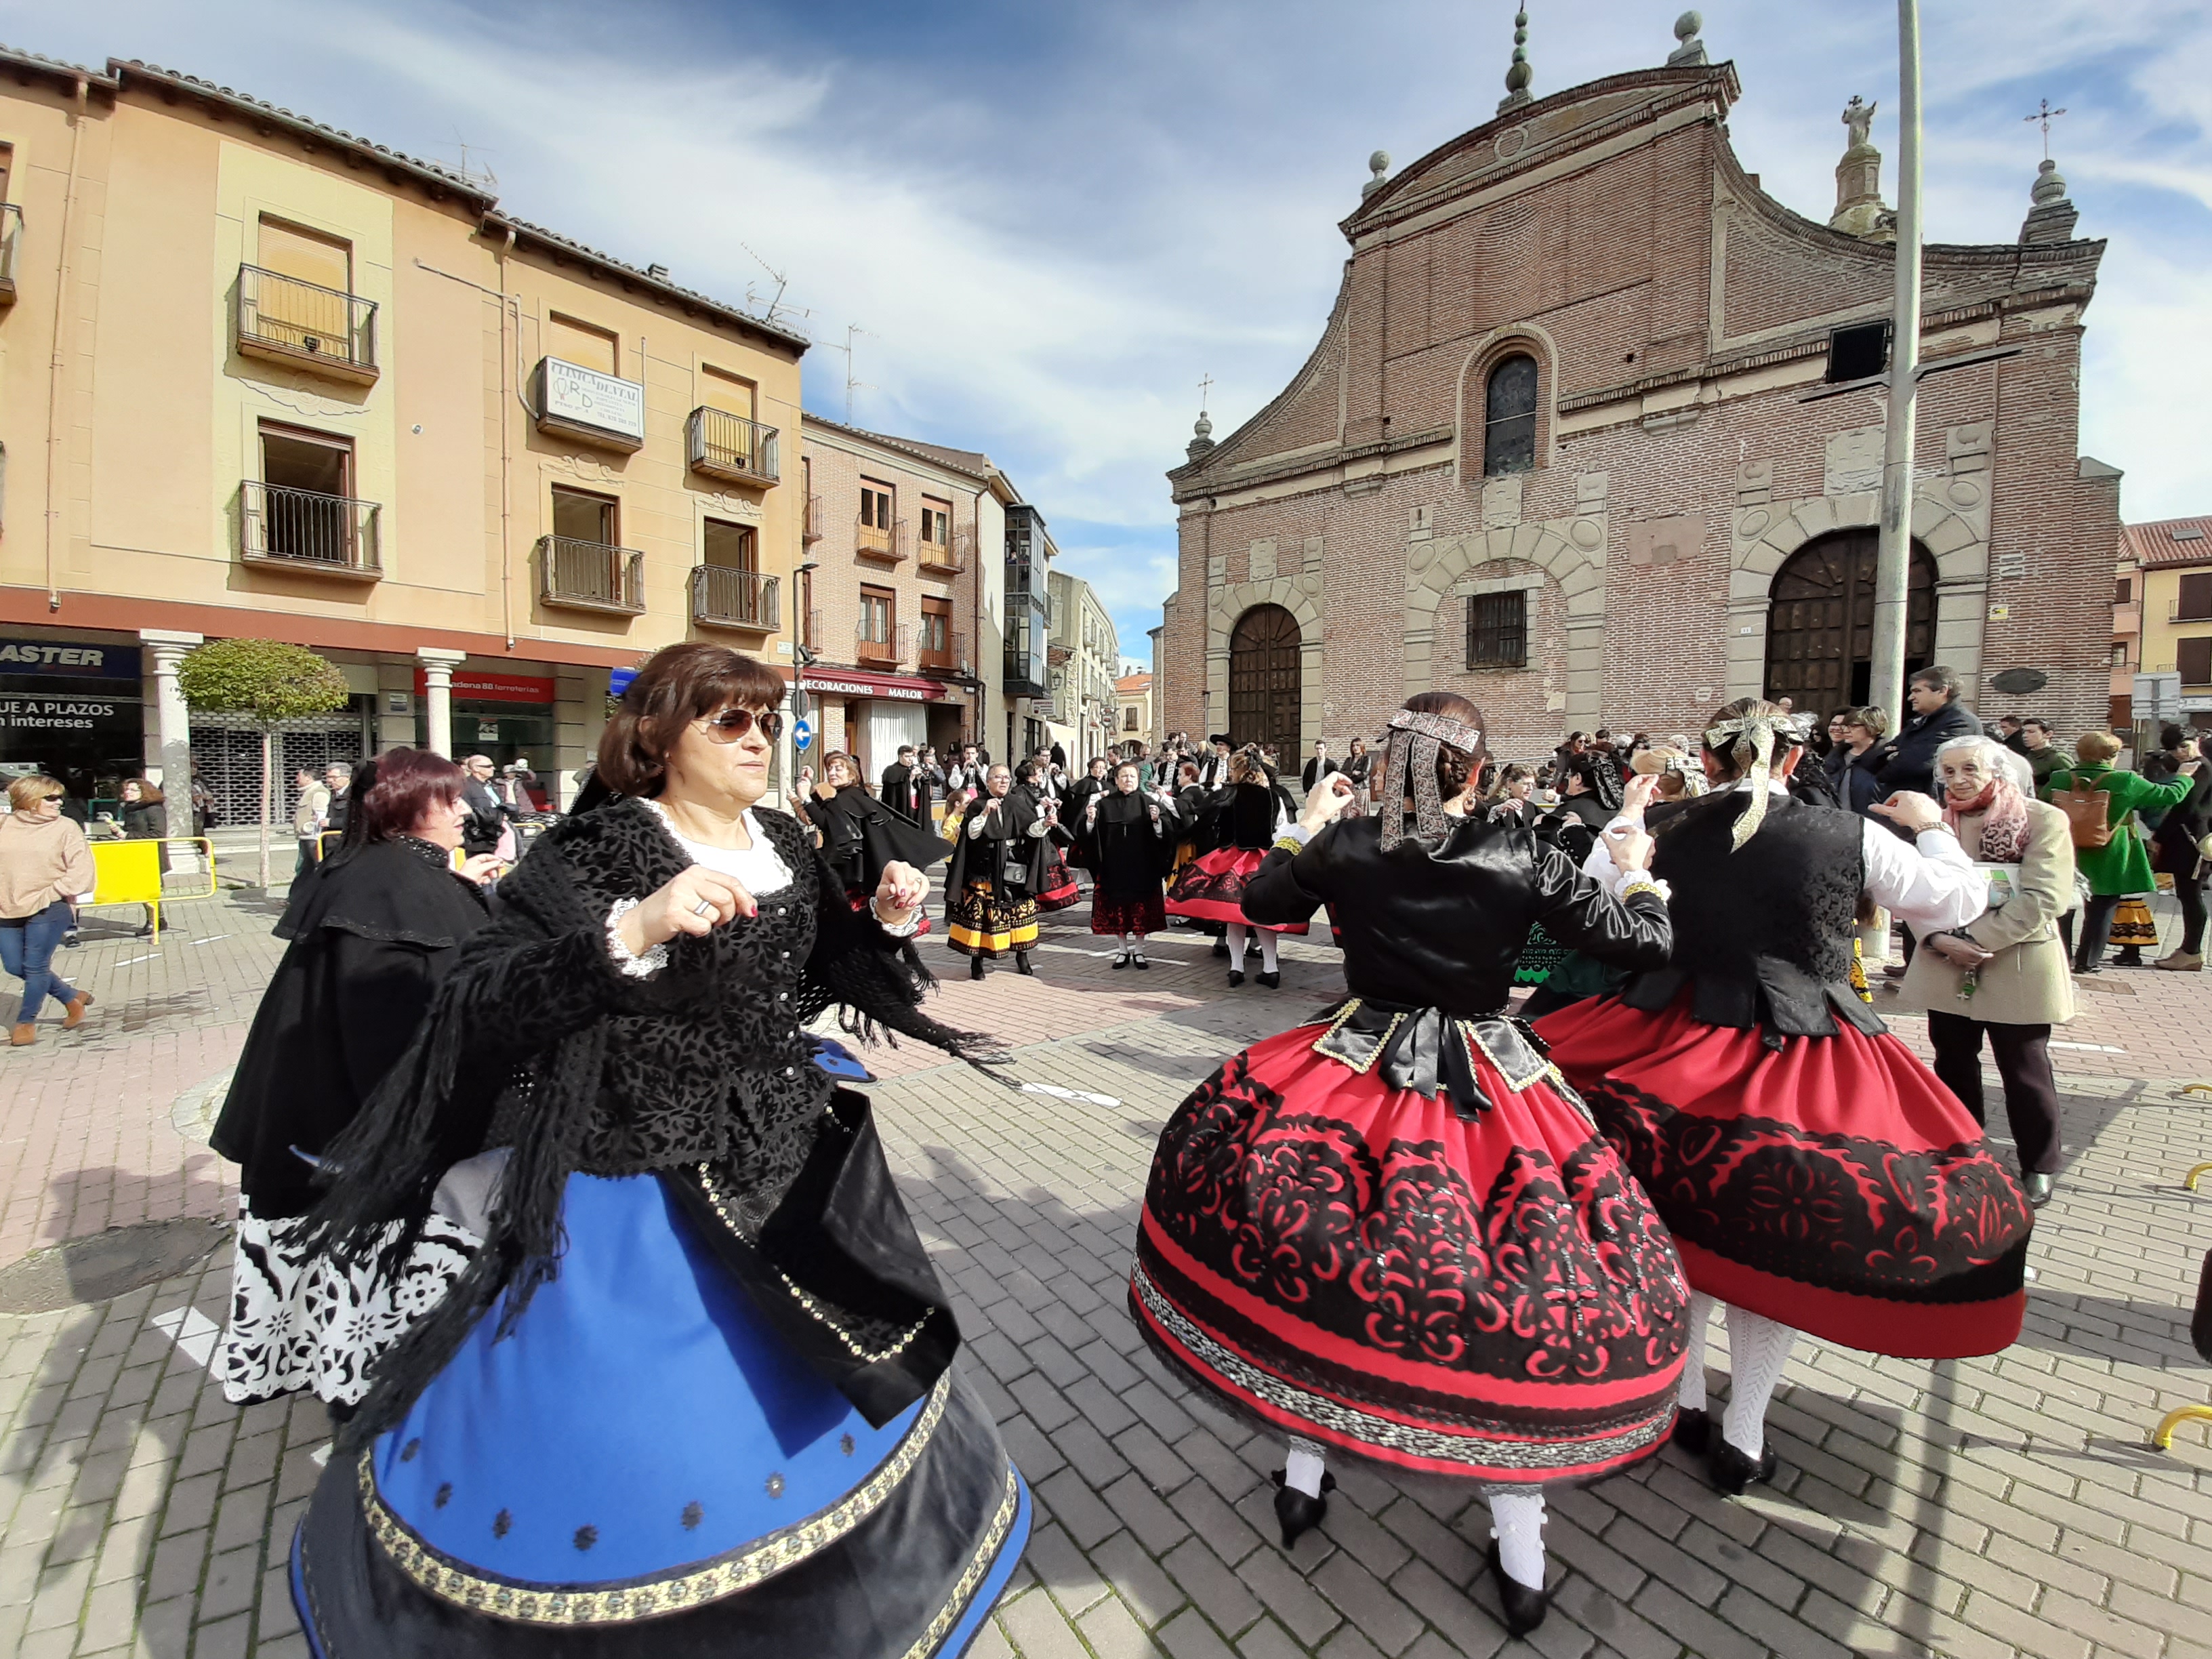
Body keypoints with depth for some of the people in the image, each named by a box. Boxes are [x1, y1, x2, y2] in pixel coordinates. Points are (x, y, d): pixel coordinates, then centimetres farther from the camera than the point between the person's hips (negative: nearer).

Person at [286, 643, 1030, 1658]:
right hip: (637, 1187, -6)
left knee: (789, 1392, 25)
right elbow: (480, 1001, -23)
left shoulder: (785, 849, 2)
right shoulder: (590, 853, -14)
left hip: (788, 1170, 7)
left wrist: (882, 923, -5)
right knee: (609, 1433, 8)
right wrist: (631, 933, -37)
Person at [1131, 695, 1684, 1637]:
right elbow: (1642, 945, 0)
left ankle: (1304, 1471, 35)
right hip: (1491, 1100, 0)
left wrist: (1307, 828, 22)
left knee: (1309, 1246, 19)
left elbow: (1261, 904, 9)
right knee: (1516, 1283, 14)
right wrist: (1638, 874, 19)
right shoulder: (1522, 858, -8)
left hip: (1354, 1078, 1)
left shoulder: (1344, 845, -7)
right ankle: (1521, 1557, 28)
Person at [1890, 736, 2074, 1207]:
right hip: (1946, 968, 4)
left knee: (2024, 1071, 6)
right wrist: (1942, 940, -14)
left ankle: (2038, 1167, 23)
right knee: (1953, 1065, 14)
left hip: (2017, 968, -3)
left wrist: (1976, 939, -20)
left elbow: (2043, 898, -13)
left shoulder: (2044, 820, -5)